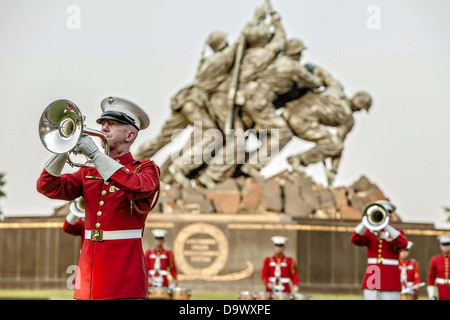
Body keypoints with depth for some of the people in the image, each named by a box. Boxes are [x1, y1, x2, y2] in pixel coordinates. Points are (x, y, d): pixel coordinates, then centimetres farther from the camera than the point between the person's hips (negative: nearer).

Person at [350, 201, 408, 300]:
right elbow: (355, 240, -5)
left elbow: (403, 243, -15)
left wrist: (386, 226, -21)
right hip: (372, 282, 2)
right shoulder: (369, 232, 14)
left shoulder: (397, 232, 9)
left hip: (390, 281, -2)